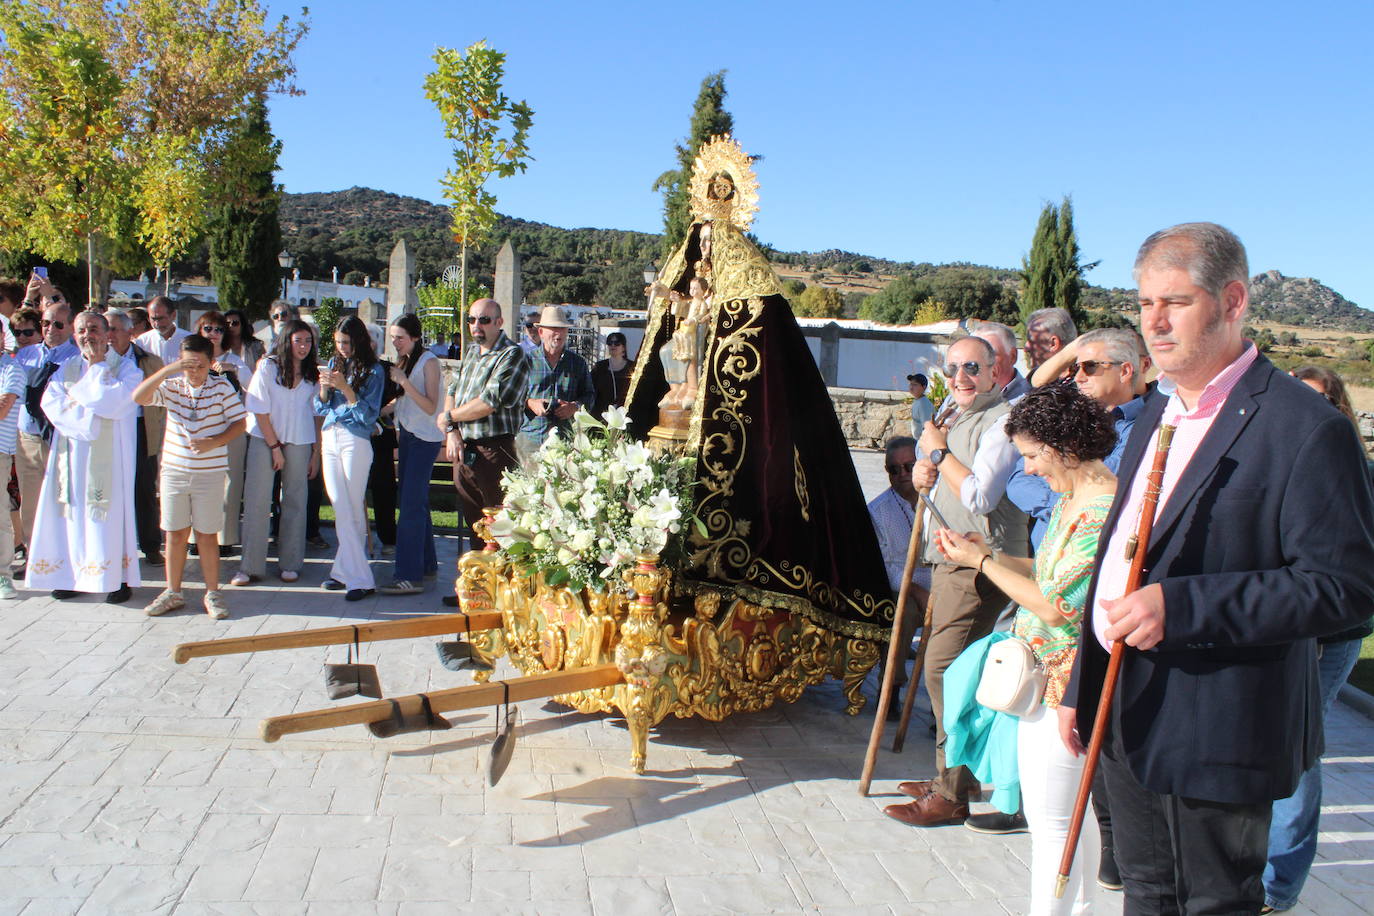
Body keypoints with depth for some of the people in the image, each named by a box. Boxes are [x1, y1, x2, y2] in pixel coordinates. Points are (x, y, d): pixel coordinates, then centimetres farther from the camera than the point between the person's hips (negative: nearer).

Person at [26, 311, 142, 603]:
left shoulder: (125, 367, 2)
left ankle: (118, 578, 1)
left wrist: (97, 367, -4)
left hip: (108, 455, -4)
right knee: (75, 512, 4)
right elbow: (50, 403, -1)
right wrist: (90, 416, -12)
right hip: (72, 452, 4)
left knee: (110, 511, -4)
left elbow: (115, 400, -16)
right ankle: (74, 576, 12)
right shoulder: (66, 369, 14)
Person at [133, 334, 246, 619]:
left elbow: (239, 422, -3)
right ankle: (172, 592, 21)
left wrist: (213, 442, -18)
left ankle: (213, 593, 15)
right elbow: (138, 397, -16)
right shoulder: (171, 385, -1)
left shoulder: (222, 387, -5)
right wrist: (168, 369, -24)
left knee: (207, 534, 4)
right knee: (175, 533, 9)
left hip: (209, 472, -2)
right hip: (174, 470, 2)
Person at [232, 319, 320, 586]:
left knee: (295, 502, 3)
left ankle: (290, 564, 13)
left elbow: (317, 414, 9)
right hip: (264, 440, -3)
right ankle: (250, 566, 1)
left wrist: (316, 453, 4)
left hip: (299, 443, 3)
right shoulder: (268, 367, -4)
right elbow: (260, 411, -5)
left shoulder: (312, 374, 6)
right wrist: (275, 447, -7)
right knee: (256, 502, -4)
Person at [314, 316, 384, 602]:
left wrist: (346, 388, -19)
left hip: (355, 441, -5)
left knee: (352, 511, -4)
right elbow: (320, 408, 13)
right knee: (341, 510, 4)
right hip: (329, 439, 5)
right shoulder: (334, 363, 12)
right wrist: (324, 387, -7)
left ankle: (347, 572, 0)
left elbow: (368, 415, -9)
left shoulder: (372, 370, -3)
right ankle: (348, 572, 7)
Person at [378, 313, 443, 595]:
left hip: (424, 439, -8)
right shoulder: (404, 361, 14)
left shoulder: (429, 361, -9)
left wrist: (404, 382, -22)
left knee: (411, 504, -12)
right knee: (415, 501, 11)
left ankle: (410, 576, -13)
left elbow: (431, 406, -16)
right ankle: (426, 564, 22)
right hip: (407, 435, 8)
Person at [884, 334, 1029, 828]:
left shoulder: (1000, 422, -12)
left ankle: (951, 795, -4)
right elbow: (937, 481, 29)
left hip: (979, 564, -10)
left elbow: (979, 496, -22)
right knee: (949, 668, 14)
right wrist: (924, 473, 6)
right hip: (951, 560, 10)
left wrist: (940, 451, -11)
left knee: (944, 669, -12)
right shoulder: (958, 418, 19)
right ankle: (952, 776, 25)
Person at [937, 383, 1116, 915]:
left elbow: (1056, 606, -23)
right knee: (1071, 812, 21)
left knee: (1051, 818, 0)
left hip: (1063, 685, -10)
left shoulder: (1104, 512, -23)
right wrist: (985, 554, 4)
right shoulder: (1071, 500, 9)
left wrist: (980, 561, -14)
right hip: (1055, 680, 10)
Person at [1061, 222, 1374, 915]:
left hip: (1216, 729, -8)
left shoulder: (1305, 429, -16)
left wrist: (1180, 607, -27)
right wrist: (1083, 686, 17)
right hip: (1125, 714, 8)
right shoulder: (1159, 411, 11)